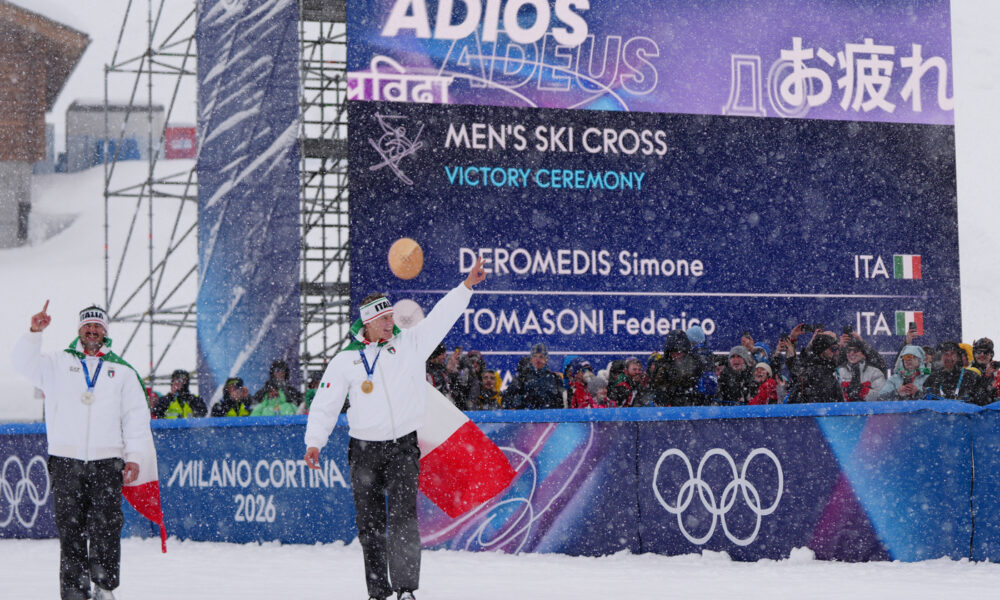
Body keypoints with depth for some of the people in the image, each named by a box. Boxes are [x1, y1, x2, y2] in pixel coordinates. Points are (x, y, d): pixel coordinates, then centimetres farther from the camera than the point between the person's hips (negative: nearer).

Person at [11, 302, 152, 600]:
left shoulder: (122, 371, 13)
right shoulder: (58, 363, 13)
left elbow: (136, 415, 11)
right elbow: (25, 363, -1)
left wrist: (133, 457, 3)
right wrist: (34, 332, -17)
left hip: (106, 462, 0)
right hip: (65, 460, 0)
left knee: (106, 527, -5)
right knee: (70, 528, -1)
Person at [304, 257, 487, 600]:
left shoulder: (411, 343, 4)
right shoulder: (345, 362, 2)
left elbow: (441, 317, 0)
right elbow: (326, 404, 4)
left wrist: (467, 285, -11)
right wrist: (314, 441, -6)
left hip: (404, 446, -1)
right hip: (364, 449, 1)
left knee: (403, 518, -12)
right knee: (369, 523, 4)